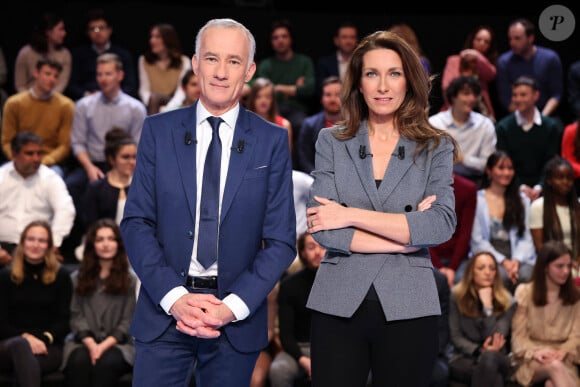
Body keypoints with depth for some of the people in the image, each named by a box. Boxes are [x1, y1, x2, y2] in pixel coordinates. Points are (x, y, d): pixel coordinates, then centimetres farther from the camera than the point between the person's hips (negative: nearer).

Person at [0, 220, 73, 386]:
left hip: (48, 348, 0)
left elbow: (63, 321, 6)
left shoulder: (61, 277, 12)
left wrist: (44, 339, -13)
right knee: (20, 345, -38)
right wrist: (25, 337, -13)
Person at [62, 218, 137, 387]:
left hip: (116, 343, -1)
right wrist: (91, 344, -14)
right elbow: (76, 316, 5)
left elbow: (127, 321, 3)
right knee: (79, 360, -35)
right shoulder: (78, 278, 15)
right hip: (84, 341, 1)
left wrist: (104, 346, -13)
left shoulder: (130, 280, 11)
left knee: (107, 362, -36)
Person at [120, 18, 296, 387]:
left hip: (238, 315, 0)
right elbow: (136, 222, 0)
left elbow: (281, 241, -1)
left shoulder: (272, 141, 1)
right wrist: (174, 297, -12)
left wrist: (233, 307, -12)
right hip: (165, 307, 0)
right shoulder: (158, 130, 3)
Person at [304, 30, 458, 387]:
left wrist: (352, 215, -13)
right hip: (338, 304, 0)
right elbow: (323, 229, -7)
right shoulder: (331, 142, 4)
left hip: (408, 307, 0)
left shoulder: (436, 148, 4)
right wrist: (408, 234, -10)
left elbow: (442, 225, -12)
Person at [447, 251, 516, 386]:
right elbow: (456, 337, -1)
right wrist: (479, 350, -19)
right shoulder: (456, 296, 1)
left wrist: (488, 307, -17)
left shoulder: (506, 301, 0)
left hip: (497, 361, 1)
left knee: (489, 357, -39)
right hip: (464, 358, -1)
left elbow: (496, 339, -11)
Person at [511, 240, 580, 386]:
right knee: (555, 366, -38)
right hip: (530, 361, -1)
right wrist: (535, 351, -20)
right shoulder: (525, 293, 5)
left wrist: (562, 352, -19)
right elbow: (518, 336, 1)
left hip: (563, 360, 1)